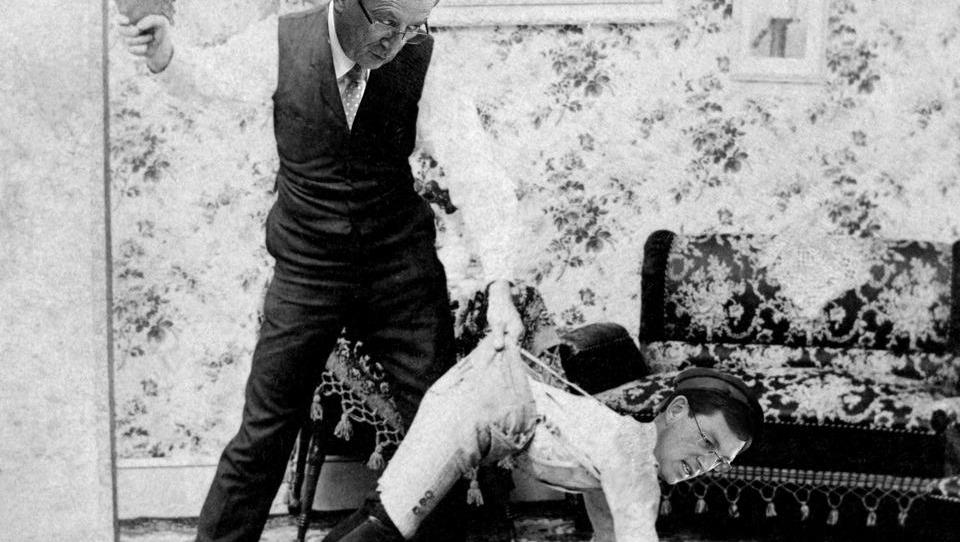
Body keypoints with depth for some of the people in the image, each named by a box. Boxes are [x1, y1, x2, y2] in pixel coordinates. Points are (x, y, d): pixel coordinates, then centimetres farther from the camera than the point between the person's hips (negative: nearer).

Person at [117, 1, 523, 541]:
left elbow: (479, 173, -17)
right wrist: (164, 54, -17)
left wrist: (499, 284, -27)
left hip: (403, 270, 1)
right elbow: (206, 74, 6)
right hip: (307, 269, -1)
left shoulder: (420, 63, -14)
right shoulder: (283, 44, -13)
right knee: (264, 433, 2)